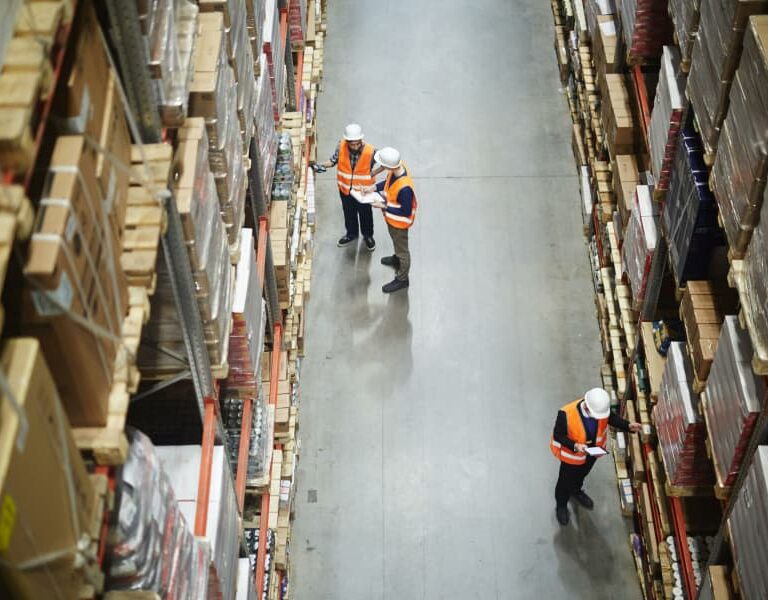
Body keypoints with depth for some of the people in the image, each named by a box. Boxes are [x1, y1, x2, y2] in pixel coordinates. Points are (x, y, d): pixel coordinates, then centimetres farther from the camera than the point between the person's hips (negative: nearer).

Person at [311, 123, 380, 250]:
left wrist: (372, 174, -17)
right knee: (349, 213, 26)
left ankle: (368, 235, 50)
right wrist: (321, 166, -22)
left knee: (365, 214, 22)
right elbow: (333, 160, -6)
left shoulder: (370, 151, -31)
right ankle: (351, 234, 52)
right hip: (345, 188, 2)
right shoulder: (341, 147, -23)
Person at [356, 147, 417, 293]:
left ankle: (402, 279, 38)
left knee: (402, 249, 16)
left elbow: (406, 212, -30)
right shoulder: (397, 167, -20)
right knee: (396, 242, 35)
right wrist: (373, 187, -9)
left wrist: (384, 206, -24)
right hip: (391, 218, 8)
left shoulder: (404, 188, -43)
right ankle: (397, 259, 64)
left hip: (399, 222, -8)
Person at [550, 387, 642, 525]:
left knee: (582, 473, 34)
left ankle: (576, 491, 65)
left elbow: (611, 418, -7)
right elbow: (558, 436, -26)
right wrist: (575, 446, -41)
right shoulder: (566, 414, -41)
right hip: (572, 454, -4)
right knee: (566, 481, 21)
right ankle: (561, 506, 51)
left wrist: (628, 426, -21)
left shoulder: (601, 406, -29)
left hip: (593, 450, 4)